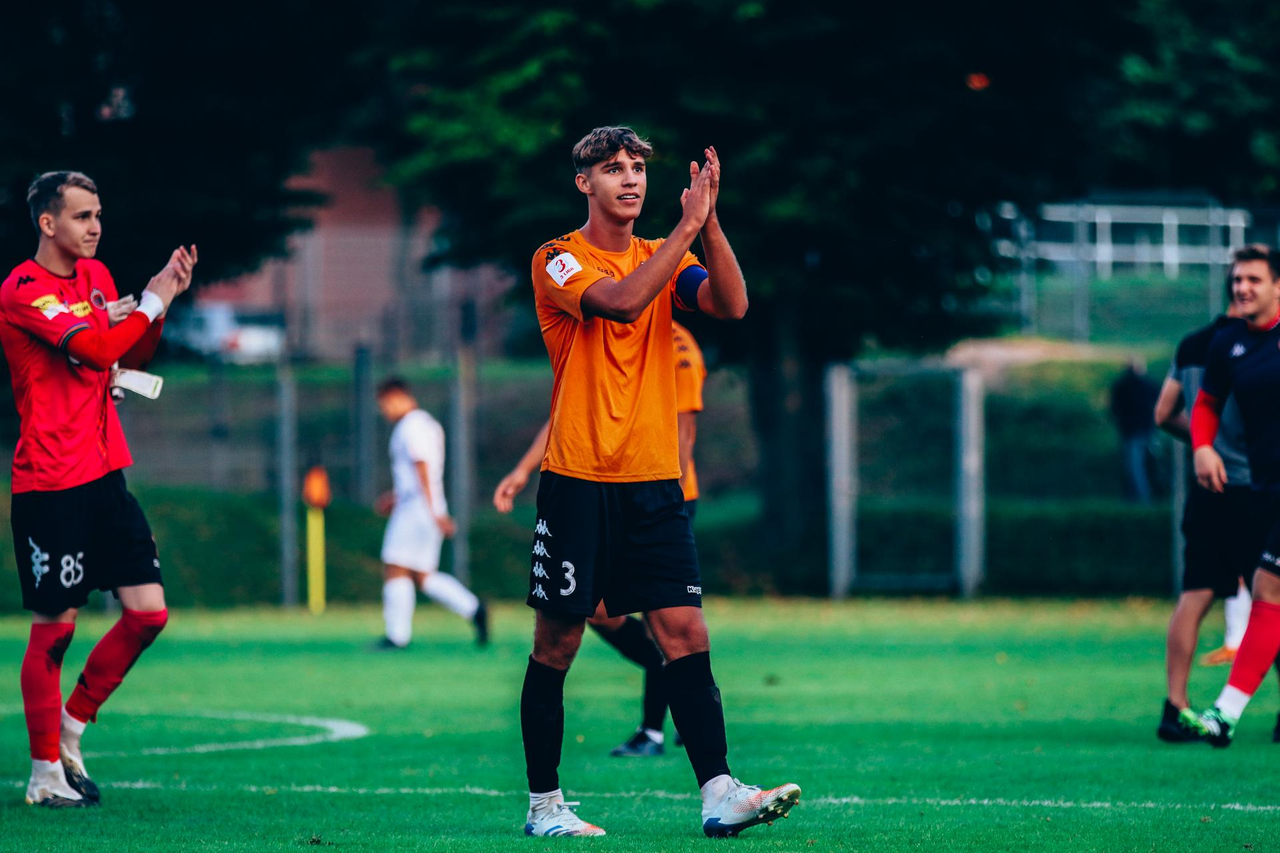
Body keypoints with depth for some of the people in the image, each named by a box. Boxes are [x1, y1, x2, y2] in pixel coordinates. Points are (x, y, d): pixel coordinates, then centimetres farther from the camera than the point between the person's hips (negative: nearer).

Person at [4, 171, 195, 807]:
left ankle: (71, 726, 19)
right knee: (54, 628, -3)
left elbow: (128, 357, 24)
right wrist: (152, 300, -11)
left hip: (104, 475, 8)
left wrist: (164, 298, 8)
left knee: (148, 612, 2)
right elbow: (96, 349, -25)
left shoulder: (97, 277, 13)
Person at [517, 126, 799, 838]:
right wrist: (687, 228, -21)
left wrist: (710, 223, -16)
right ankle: (545, 803, 12)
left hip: (655, 483, 4)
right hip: (578, 480, -4)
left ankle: (719, 794, -13)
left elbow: (731, 304, -5)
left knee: (686, 637, -6)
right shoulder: (559, 260, -2)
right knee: (556, 646, 2)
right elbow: (621, 301, -22)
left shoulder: (665, 260, 13)